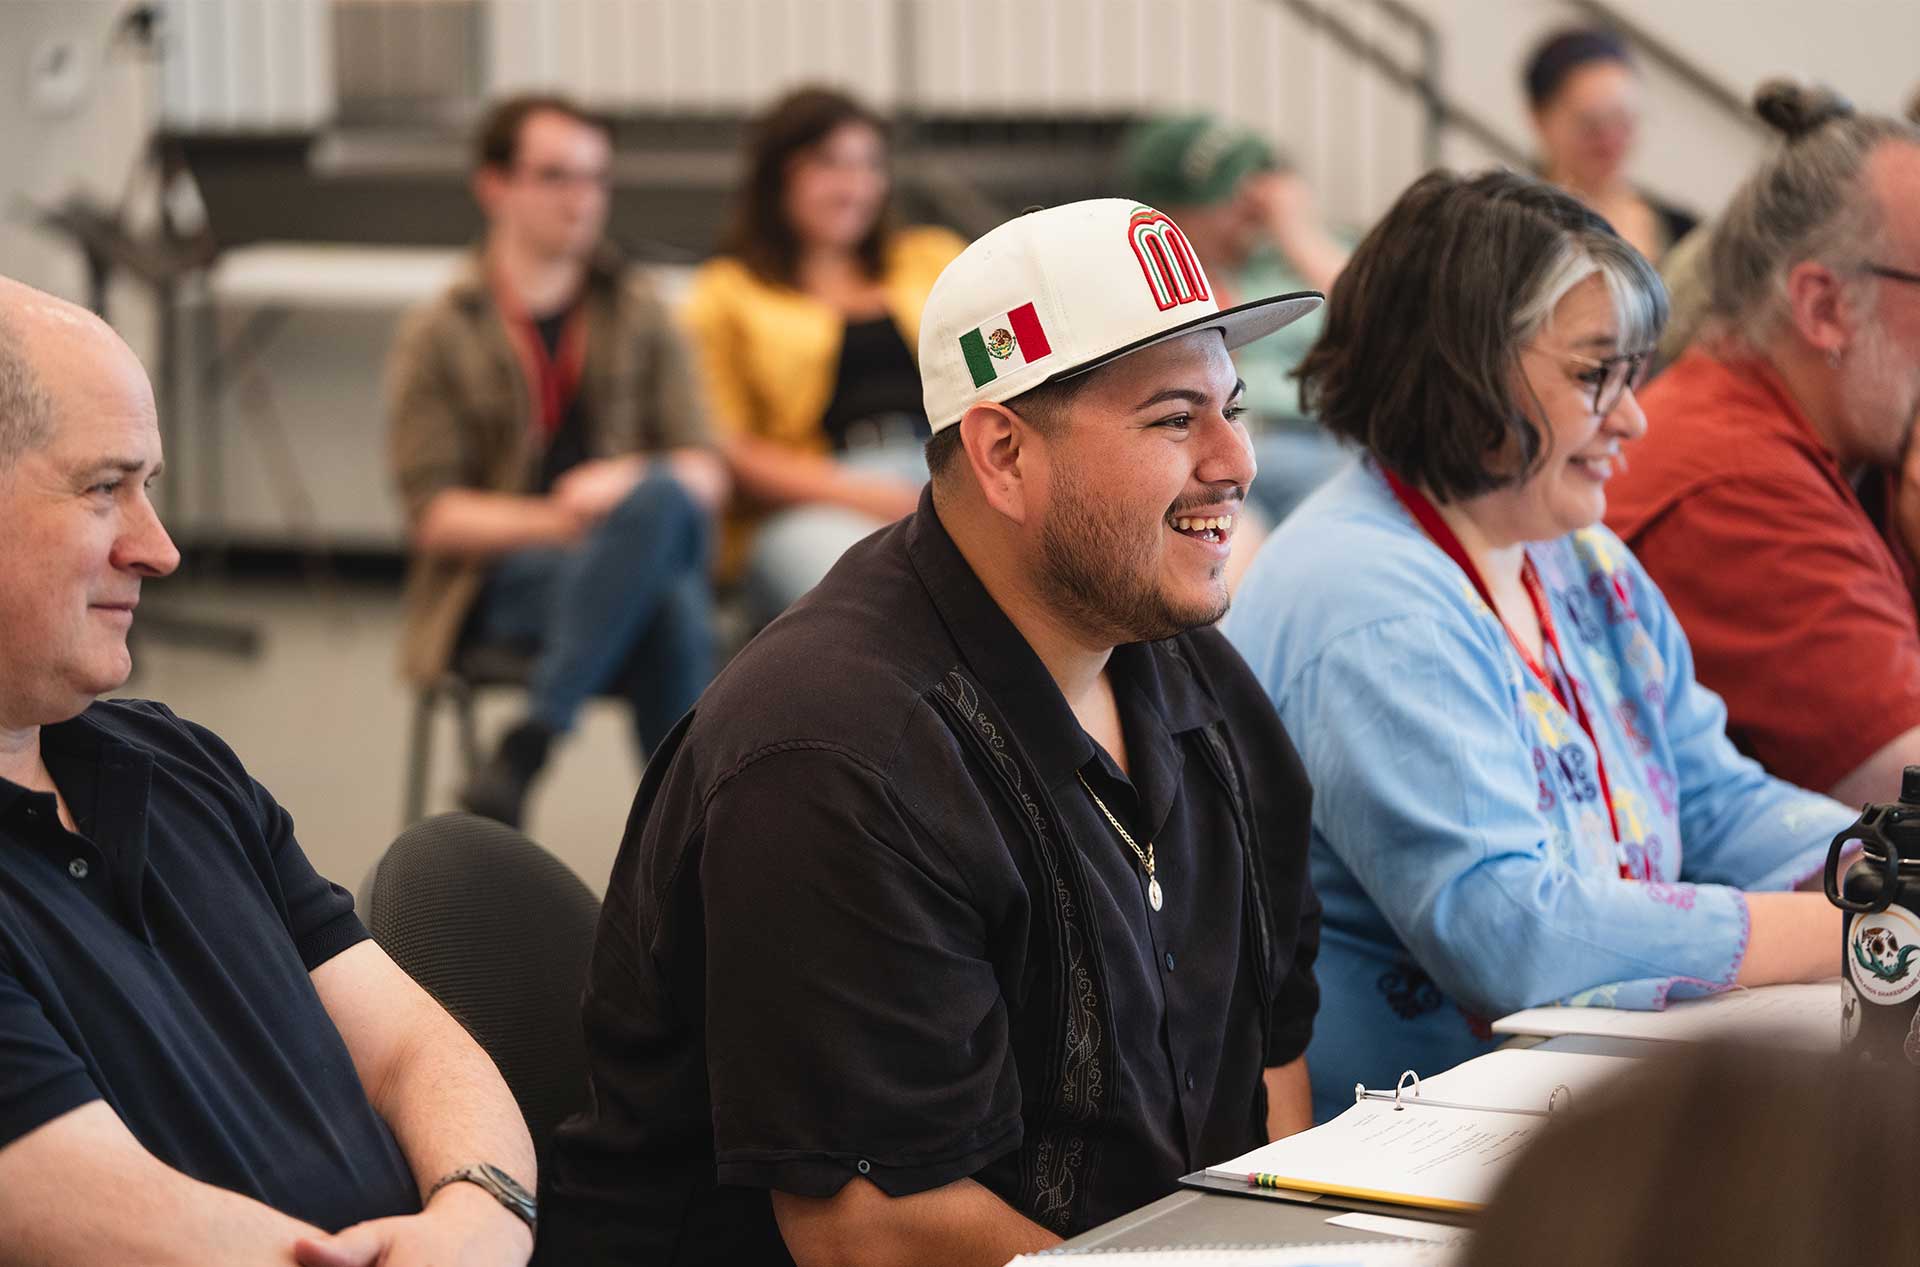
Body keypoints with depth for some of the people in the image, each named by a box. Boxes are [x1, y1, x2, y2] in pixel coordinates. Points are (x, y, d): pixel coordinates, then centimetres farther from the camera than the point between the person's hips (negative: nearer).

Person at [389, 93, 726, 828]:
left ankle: (530, 740, -38)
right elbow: (432, 514, 1)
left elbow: (706, 472, 10)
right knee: (672, 606, -38)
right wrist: (558, 521, -16)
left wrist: (629, 483, -13)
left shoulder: (638, 318, 20)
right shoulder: (438, 338, 11)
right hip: (499, 581, -3)